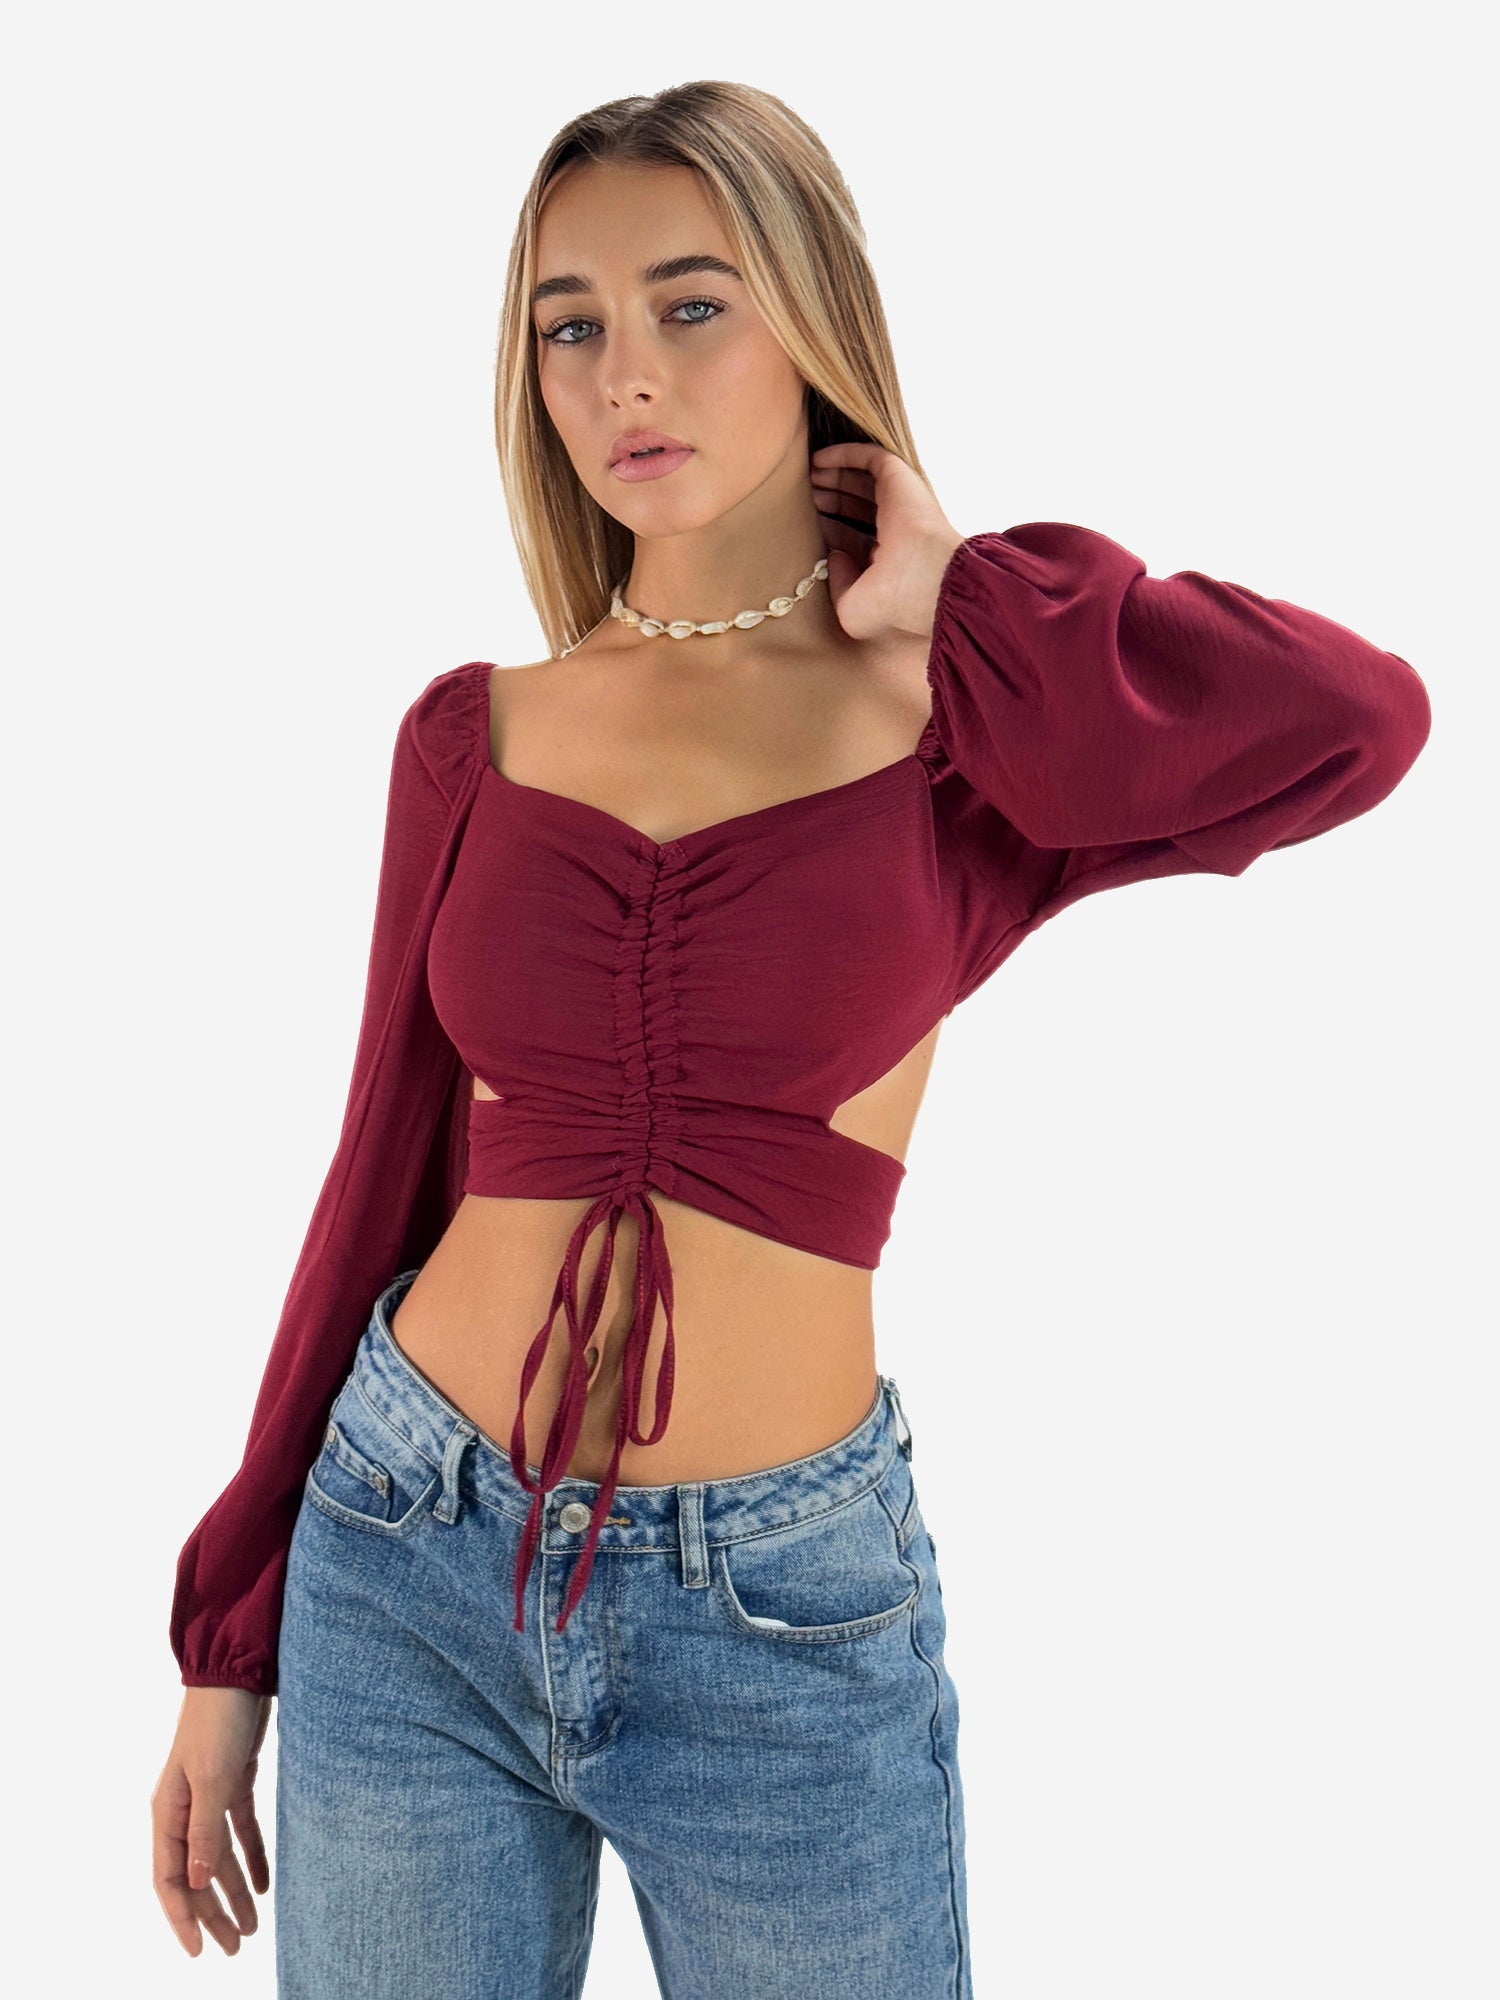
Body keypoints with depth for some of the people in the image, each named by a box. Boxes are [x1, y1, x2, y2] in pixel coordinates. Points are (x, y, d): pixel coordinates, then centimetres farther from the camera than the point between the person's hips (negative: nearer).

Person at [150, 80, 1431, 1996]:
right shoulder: (475, 738, 1)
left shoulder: (973, 741, -5)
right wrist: (231, 1632, 9)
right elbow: (386, 1172, 6)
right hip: (406, 1576, 2)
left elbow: (1358, 719, -24)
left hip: (787, 1620, -1)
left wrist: (963, 616, -11)